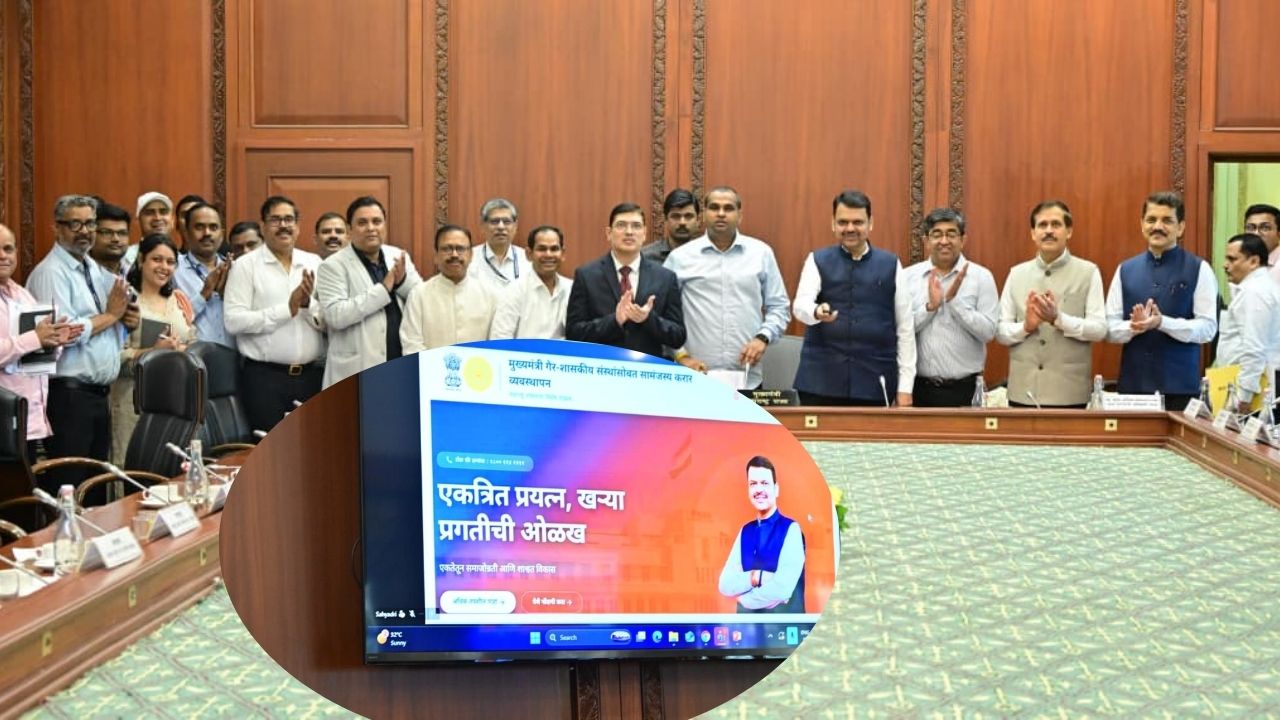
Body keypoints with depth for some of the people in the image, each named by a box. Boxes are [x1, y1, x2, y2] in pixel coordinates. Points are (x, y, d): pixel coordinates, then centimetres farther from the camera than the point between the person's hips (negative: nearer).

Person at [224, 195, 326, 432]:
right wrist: (287, 309, -13)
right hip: (265, 376, -3)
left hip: (312, 375, 3)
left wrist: (309, 304, -14)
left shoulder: (314, 263, 9)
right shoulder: (245, 265, 0)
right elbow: (233, 321, -11)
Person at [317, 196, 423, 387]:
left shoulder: (399, 257, 11)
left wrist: (403, 280, -10)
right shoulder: (333, 265, -4)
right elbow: (335, 315, -16)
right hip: (357, 373, -5)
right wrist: (384, 288, -17)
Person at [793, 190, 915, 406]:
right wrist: (817, 312, -33)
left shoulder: (890, 264, 7)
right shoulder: (817, 260, 7)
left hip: (874, 381, 0)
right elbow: (800, 304, -8)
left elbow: (905, 328, 7)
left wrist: (905, 387, 2)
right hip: (821, 379, 0)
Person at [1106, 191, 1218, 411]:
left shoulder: (1199, 270, 1)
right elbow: (1110, 328, 6)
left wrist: (1161, 322, -19)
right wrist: (1134, 326, -15)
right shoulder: (1125, 270, 9)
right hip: (1132, 383, 2)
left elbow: (1208, 328, -5)